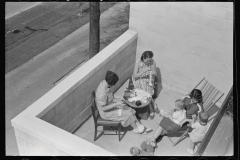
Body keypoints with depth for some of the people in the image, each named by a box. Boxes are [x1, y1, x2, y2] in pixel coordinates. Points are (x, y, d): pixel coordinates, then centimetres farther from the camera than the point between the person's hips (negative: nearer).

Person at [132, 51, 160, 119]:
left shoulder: (152, 62, -11)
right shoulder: (138, 62, -17)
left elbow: (155, 74, 0)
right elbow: (135, 76, -18)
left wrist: (153, 73, -24)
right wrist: (143, 71, -31)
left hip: (148, 80, 1)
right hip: (139, 80, -1)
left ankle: (151, 110, -9)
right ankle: (154, 105, -8)